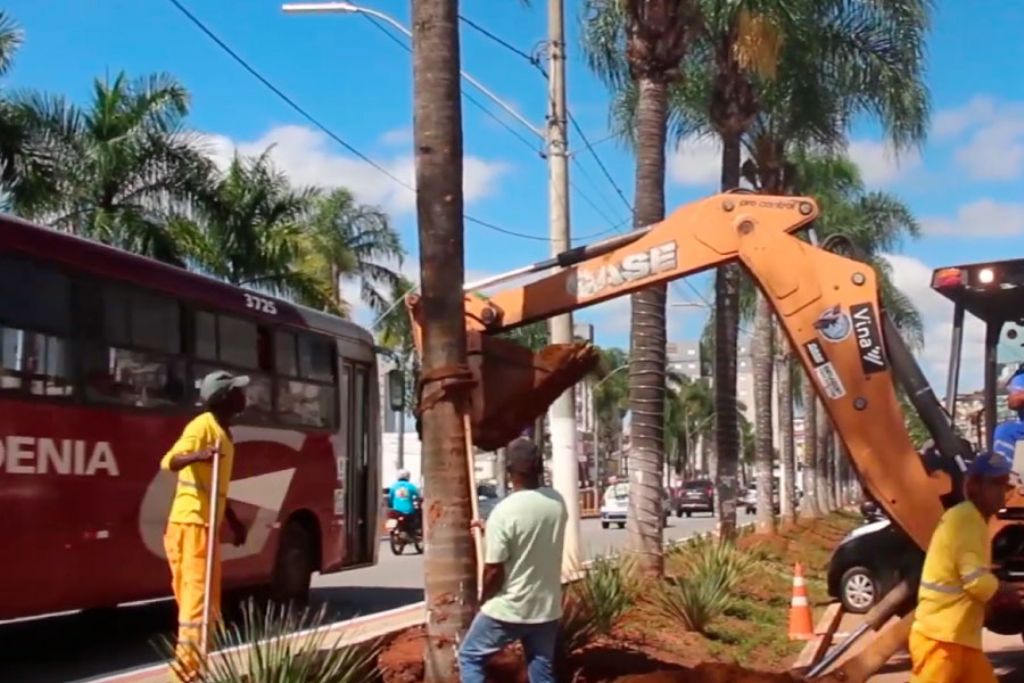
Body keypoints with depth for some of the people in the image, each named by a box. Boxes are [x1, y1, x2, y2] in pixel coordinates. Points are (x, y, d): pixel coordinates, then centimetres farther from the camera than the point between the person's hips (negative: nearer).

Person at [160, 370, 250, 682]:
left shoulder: (222, 431, 17)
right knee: (197, 598, -10)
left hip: (206, 525, 10)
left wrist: (234, 520, 30)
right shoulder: (202, 426, -12)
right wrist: (197, 455, -46)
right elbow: (170, 461, -27)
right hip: (191, 525, -10)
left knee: (206, 601, 15)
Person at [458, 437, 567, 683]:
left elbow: (494, 571, -16)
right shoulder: (557, 502, -2)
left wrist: (483, 600, 2)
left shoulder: (504, 511, -21)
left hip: (507, 609, -5)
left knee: (470, 657, 14)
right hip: (547, 607, 5)